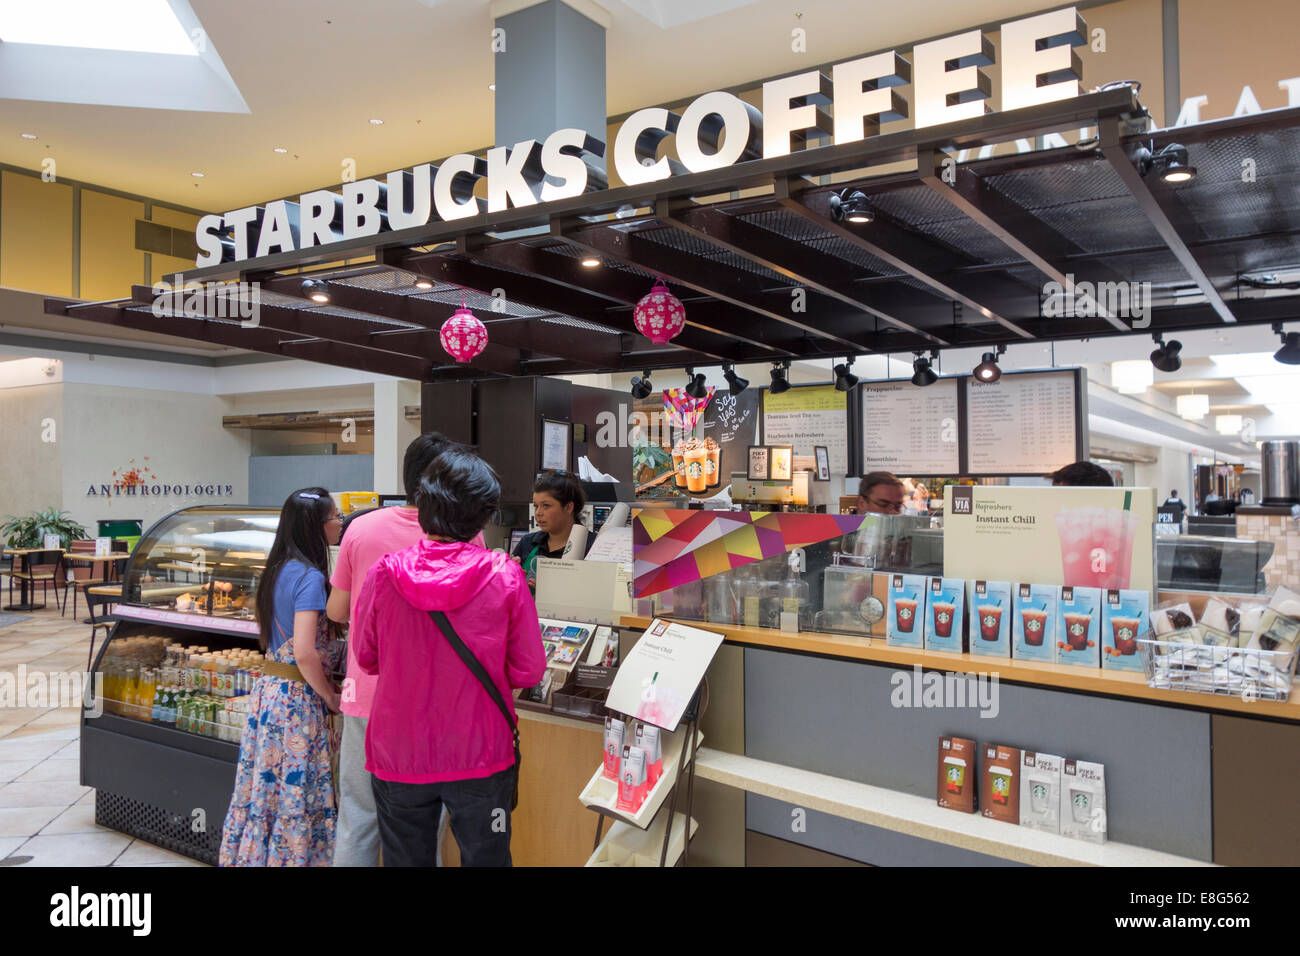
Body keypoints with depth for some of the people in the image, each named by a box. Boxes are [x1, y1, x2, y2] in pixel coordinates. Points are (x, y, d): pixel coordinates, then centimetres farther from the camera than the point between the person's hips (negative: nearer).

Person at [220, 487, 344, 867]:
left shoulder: (277, 570, 9)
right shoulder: (309, 576, -18)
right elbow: (304, 652, -25)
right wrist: (329, 697, -11)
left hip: (268, 687, 8)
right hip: (297, 695, -8)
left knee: (264, 786, 16)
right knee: (296, 795, 2)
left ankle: (249, 855, 27)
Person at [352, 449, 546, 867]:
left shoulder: (384, 574, -11)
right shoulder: (505, 576, -15)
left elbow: (365, 658, 4)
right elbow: (529, 671, -7)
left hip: (398, 753, 1)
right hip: (480, 755, -1)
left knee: (406, 858, 19)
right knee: (484, 858, 16)